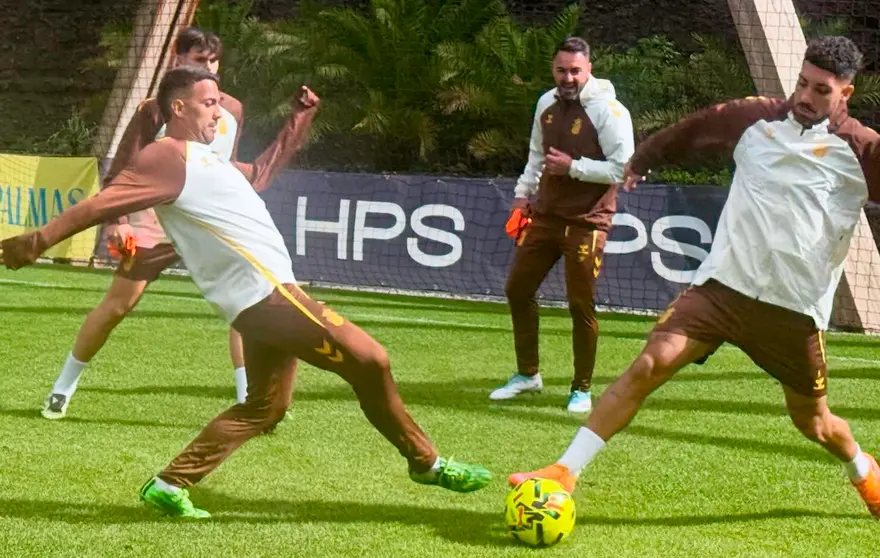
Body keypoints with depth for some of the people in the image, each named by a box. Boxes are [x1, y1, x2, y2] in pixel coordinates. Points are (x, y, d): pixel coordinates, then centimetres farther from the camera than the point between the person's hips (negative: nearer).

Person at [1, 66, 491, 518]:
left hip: (266, 295, 11)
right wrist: (39, 241, -18)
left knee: (264, 407, 15)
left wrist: (301, 120, 33)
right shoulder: (167, 156, -8)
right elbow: (102, 203, -14)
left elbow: (260, 173, 37)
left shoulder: (204, 159, 21)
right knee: (369, 359, -8)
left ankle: (170, 484, 15)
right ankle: (426, 462, 5)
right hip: (265, 293, -11)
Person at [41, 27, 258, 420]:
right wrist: (115, 220, -20)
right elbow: (121, 170, -9)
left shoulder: (232, 111, 4)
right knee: (115, 307, 0)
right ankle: (62, 390, 17)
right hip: (155, 225, -3)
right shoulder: (156, 110, -9)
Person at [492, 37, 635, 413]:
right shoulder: (547, 103, 8)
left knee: (581, 305, -4)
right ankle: (527, 374, 26)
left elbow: (623, 169, -18)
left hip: (586, 222, -7)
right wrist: (522, 196, 15)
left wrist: (573, 167, -20)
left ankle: (582, 389, 11)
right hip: (545, 214, 7)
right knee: (517, 289, 10)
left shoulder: (608, 111, -14)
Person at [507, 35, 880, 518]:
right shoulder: (755, 119, 5)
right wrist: (640, 161, 31)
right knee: (650, 364, -17)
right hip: (723, 283, 1)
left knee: (813, 424, 12)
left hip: (795, 307, -1)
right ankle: (564, 473, -15)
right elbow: (693, 131, 21)